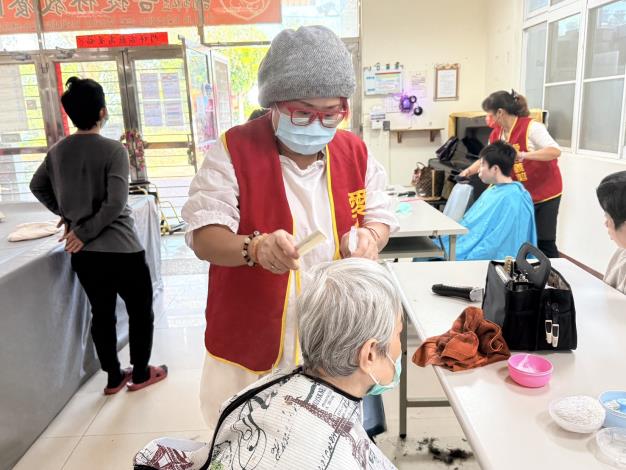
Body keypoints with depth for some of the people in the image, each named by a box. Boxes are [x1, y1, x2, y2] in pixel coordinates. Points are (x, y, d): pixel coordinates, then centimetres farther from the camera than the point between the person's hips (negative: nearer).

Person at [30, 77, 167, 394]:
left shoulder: (58, 151, 3)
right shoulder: (113, 150, -16)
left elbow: (37, 186, 19)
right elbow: (115, 205, -23)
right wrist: (85, 232, -13)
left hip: (83, 253, 6)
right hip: (120, 249, -6)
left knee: (102, 313, 18)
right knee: (140, 311, 14)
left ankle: (113, 378, 30)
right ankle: (140, 374, 25)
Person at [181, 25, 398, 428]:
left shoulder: (356, 152, 0)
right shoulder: (233, 151, -12)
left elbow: (380, 216, 8)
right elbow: (204, 237, -16)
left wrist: (370, 237, -17)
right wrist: (254, 247, -38)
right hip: (251, 347, -3)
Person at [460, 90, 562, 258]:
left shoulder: (531, 127, -19)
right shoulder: (496, 133, 2)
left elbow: (555, 151, -27)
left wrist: (523, 155, -36)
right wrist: (469, 171, 6)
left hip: (544, 193, -6)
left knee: (544, 242, 0)